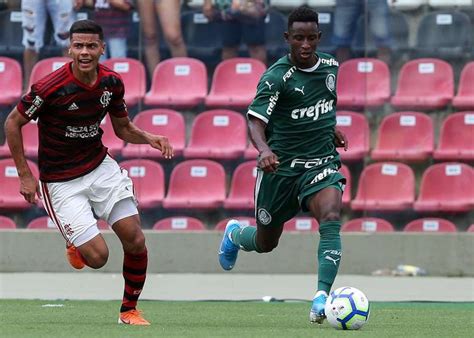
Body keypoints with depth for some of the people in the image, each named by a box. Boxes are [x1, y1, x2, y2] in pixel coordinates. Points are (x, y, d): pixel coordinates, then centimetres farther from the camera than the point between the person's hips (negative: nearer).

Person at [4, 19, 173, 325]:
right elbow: (13, 123, -9)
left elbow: (123, 128, 10)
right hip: (61, 182, -5)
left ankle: (129, 310, 16)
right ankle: (76, 243, 25)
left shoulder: (112, 82, -5)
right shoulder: (50, 87, -22)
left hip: (101, 167, 5)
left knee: (135, 241, -5)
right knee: (98, 256, -13)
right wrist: (25, 175, -10)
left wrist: (149, 138, -11)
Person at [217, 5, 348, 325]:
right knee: (266, 243, 13)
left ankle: (322, 296, -32)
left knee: (331, 219, -26)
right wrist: (264, 149, -44)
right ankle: (235, 233, 50)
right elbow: (255, 120, -27)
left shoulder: (331, 66, 2)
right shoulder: (276, 77, -16)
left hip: (321, 162, 3)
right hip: (281, 165, -3)